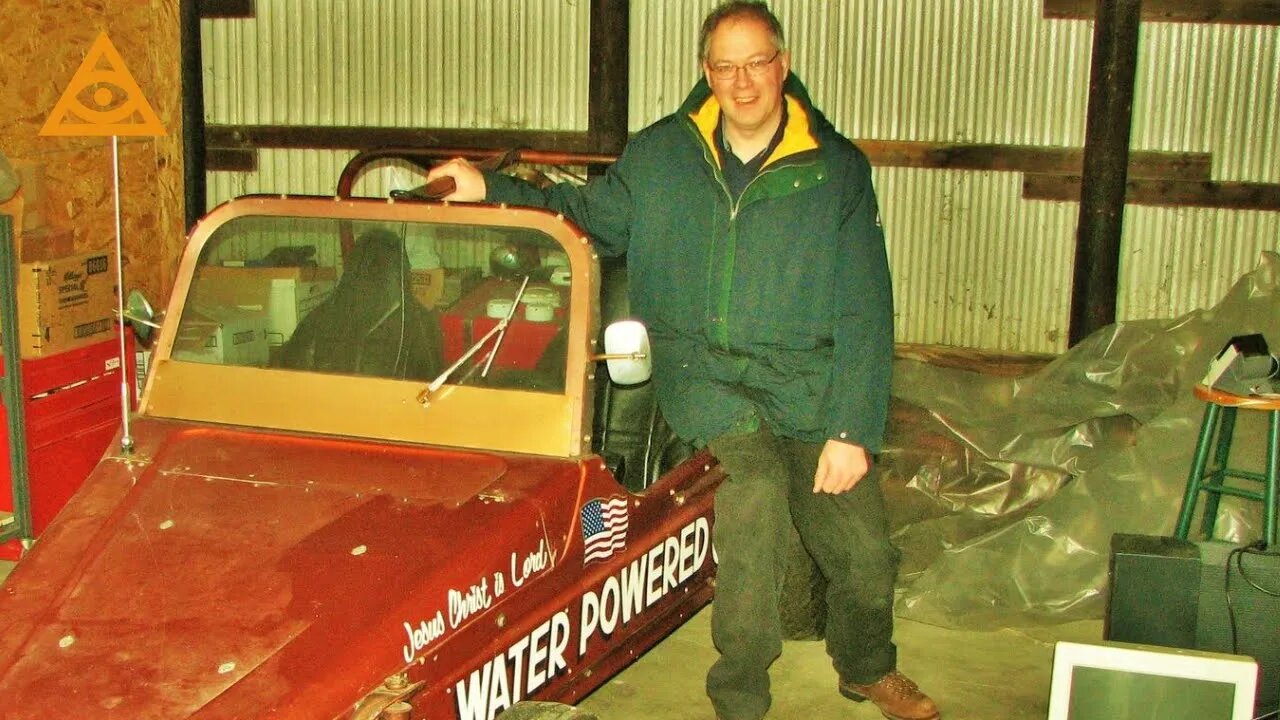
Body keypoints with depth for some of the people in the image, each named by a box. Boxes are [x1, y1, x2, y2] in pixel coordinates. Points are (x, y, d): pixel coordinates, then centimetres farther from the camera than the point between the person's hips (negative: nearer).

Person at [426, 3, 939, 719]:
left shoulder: (839, 169, -1)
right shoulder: (660, 155, 3)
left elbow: (865, 312, -3)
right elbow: (587, 215, 17)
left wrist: (853, 430, -10)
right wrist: (490, 188, 3)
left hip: (804, 379, 1)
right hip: (698, 368, -1)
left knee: (865, 550, 6)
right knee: (754, 486, -26)